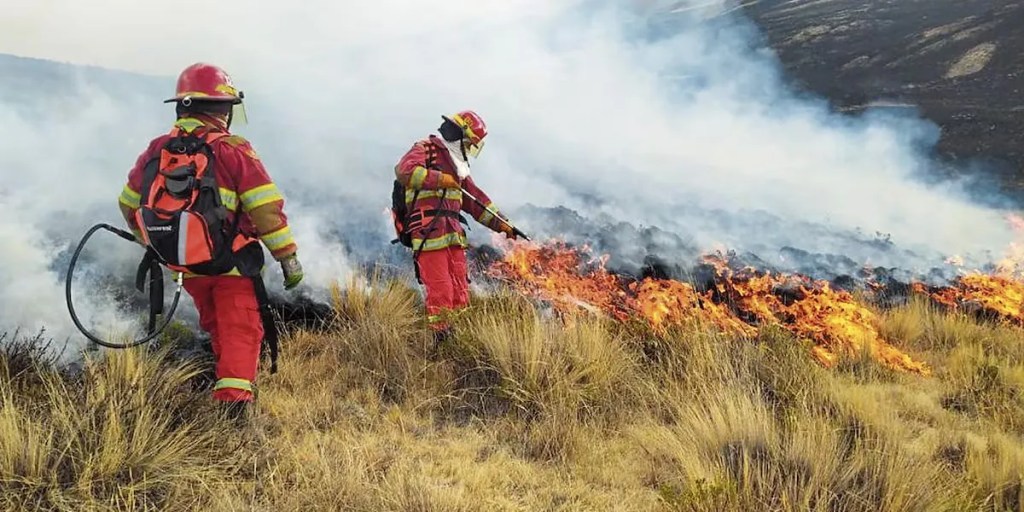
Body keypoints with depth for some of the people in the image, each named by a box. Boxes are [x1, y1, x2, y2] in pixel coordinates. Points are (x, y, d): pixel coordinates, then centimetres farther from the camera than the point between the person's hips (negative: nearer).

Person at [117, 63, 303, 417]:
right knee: (240, 329, 1)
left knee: (214, 324, 25)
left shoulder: (156, 150, 3)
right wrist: (288, 256, -9)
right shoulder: (232, 150, -14)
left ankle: (223, 372, 39)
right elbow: (266, 208, -16)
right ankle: (234, 395, -9)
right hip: (230, 263, -5)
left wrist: (151, 243, 31)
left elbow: (129, 204, 16)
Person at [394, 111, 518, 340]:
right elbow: (404, 171, -21)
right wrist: (441, 179, -16)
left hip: (453, 234, 9)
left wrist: (501, 224, 26)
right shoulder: (426, 149, 0)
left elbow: (476, 200, 30)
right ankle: (442, 340, -7)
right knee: (440, 292, -11)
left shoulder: (457, 165, 26)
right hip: (429, 232, -9)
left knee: (460, 293, 7)